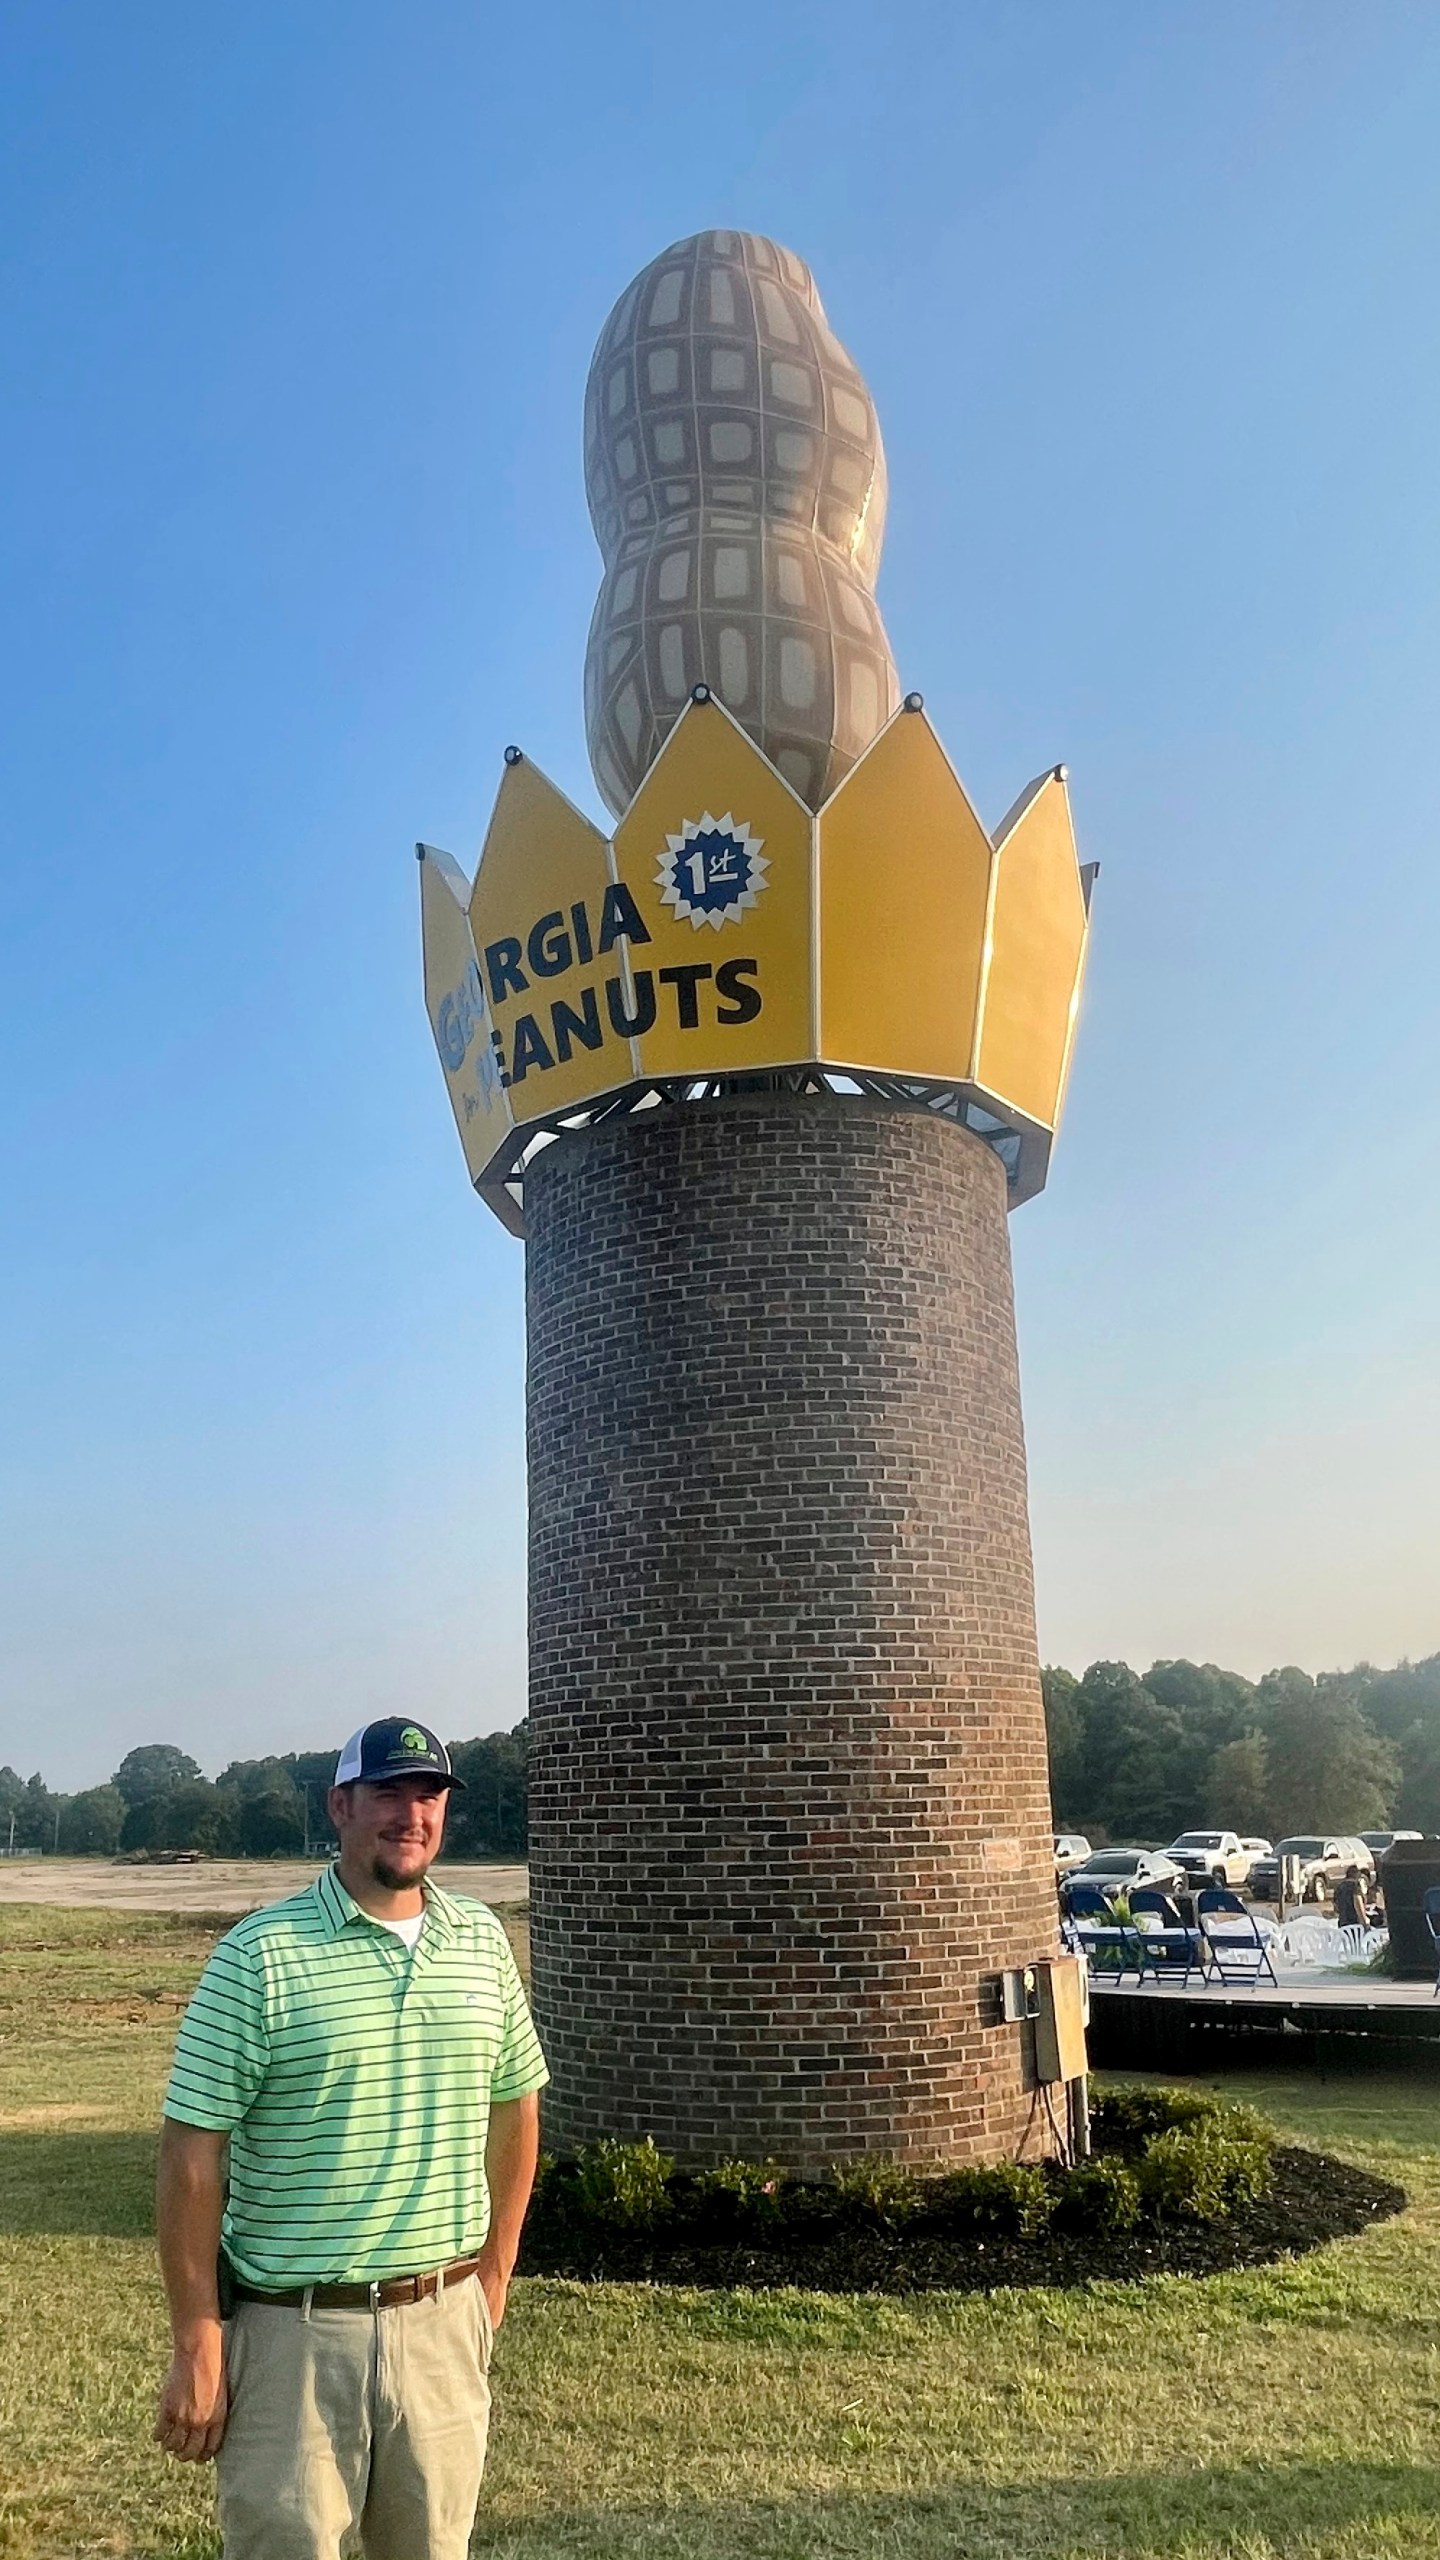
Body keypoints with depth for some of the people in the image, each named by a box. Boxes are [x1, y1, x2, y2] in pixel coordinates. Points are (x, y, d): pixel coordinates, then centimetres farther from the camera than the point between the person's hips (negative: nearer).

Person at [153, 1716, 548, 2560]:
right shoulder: (259, 1955, -11)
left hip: (443, 2322, 4)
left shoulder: (483, 1941, 2)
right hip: (293, 2329, -4)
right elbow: (192, 2154, -10)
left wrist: (494, 2276, 11)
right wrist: (198, 2344, -11)